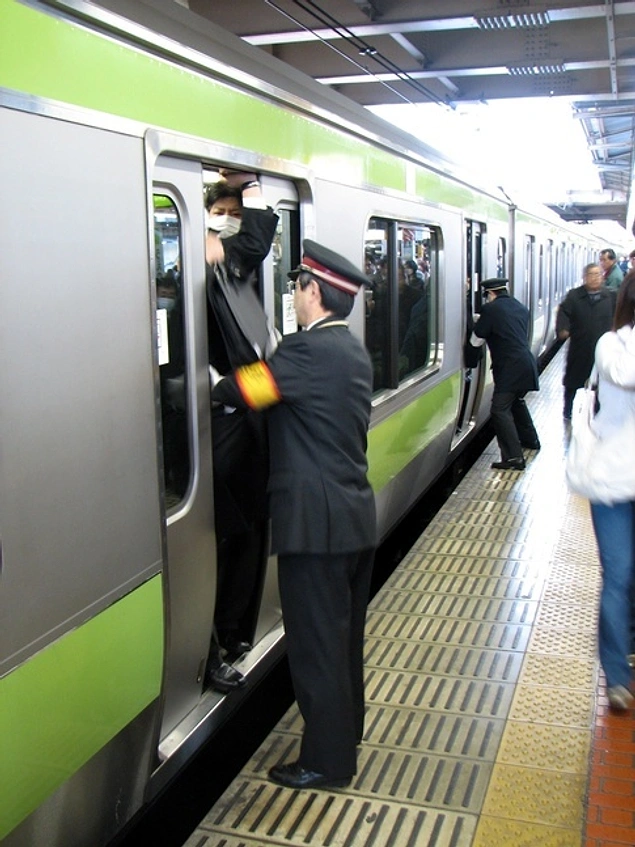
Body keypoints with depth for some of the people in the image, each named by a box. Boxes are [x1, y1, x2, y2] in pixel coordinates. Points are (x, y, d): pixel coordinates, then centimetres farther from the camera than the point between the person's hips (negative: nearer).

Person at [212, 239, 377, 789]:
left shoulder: (311, 350, -18)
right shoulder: (352, 350, 11)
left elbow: (241, 391, -14)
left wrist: (207, 387, 4)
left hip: (317, 522, -9)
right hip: (355, 516, 10)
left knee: (317, 641, 3)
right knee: (344, 633, 22)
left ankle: (327, 761, 16)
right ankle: (345, 730, 39)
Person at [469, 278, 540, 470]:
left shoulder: (491, 309, -7)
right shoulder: (521, 308, 15)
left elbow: (475, 341, -2)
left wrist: (479, 325, 19)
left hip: (510, 368, -9)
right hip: (527, 363, 9)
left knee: (500, 410, -9)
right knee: (517, 402, 29)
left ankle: (514, 457, -15)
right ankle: (530, 440, 44)